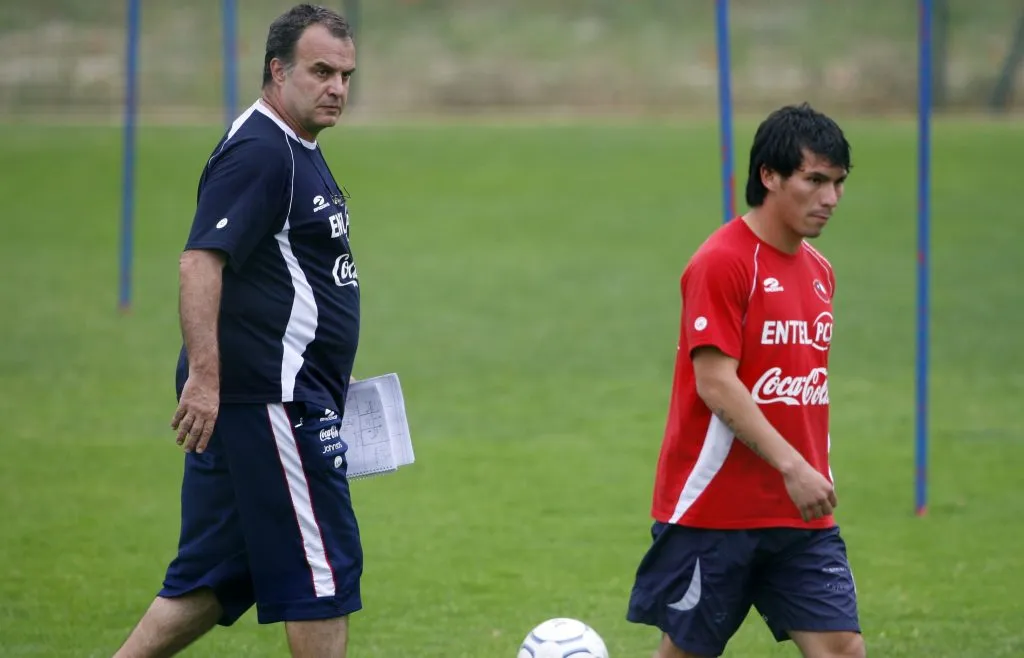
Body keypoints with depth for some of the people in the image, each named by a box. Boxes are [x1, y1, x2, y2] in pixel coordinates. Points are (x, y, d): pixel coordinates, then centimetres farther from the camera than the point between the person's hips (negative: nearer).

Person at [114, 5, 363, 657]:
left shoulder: (297, 153, 18)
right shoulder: (259, 152, -14)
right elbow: (201, 263, -24)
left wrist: (327, 376, 29)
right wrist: (203, 377, -30)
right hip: (271, 404, -10)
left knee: (213, 579, 11)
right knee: (322, 575, -4)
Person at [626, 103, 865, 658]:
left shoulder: (818, 271, 12)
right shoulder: (722, 262, -12)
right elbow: (715, 384, -19)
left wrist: (816, 473, 17)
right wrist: (792, 466, -25)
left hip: (800, 517, 7)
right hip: (712, 509, -7)